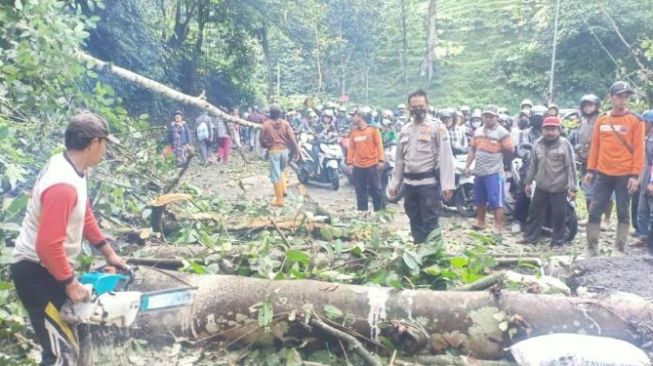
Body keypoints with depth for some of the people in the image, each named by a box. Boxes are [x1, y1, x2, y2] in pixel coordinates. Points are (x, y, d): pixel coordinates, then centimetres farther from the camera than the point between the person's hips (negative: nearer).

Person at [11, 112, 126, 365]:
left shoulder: (69, 167, 1)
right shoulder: (63, 184, -31)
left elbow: (84, 214, 14)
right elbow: (48, 245, -31)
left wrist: (108, 252, 19)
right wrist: (70, 284, -18)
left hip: (50, 268, 10)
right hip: (37, 273, -10)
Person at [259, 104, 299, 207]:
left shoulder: (266, 124, -5)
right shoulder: (285, 123, 0)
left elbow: (262, 139, -1)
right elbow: (291, 138, -5)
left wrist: (266, 146, 20)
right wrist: (296, 151, 0)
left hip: (273, 151, -3)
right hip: (284, 150, 3)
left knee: (276, 175, 1)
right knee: (282, 170, 27)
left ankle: (279, 200, 2)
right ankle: (283, 190, 14)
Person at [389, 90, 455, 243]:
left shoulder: (437, 127, -5)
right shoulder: (405, 130, 13)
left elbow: (446, 157, -10)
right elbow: (399, 159, 17)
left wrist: (447, 184, -17)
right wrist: (394, 183, 13)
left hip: (429, 182, -6)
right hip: (409, 183, 6)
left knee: (430, 223, -5)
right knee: (415, 222, 14)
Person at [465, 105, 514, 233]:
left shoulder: (502, 132, -6)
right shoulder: (478, 131, 13)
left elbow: (510, 151, -6)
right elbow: (472, 149, 14)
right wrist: (467, 166, 10)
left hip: (494, 172, -6)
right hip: (478, 171, 6)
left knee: (496, 202, -5)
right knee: (480, 200, 17)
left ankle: (498, 228, -1)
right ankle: (480, 221, 32)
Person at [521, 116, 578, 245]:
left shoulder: (565, 144, -11)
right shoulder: (537, 144, 4)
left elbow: (571, 167, -12)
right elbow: (533, 165, 13)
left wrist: (573, 187, -15)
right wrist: (528, 182, 13)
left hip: (559, 189, -5)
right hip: (541, 187, 5)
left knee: (559, 216, 2)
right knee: (534, 213, 10)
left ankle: (558, 240, 16)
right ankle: (530, 238, 19)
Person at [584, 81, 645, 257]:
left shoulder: (635, 120, -3)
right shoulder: (602, 119, 8)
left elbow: (638, 149, -6)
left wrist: (635, 175, -11)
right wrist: (591, 170, 8)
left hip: (625, 175, -3)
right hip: (603, 174, 3)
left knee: (623, 212, 6)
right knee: (594, 211, 2)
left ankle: (619, 250, 13)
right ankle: (592, 248, 10)